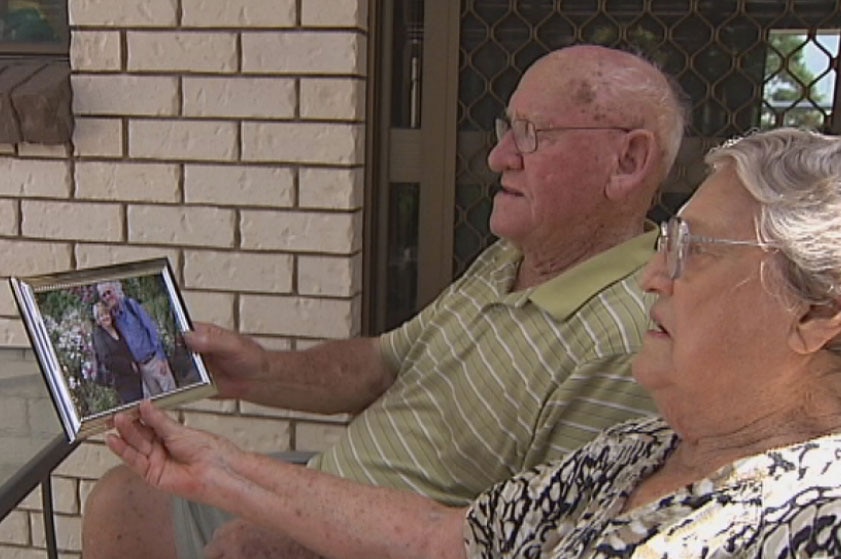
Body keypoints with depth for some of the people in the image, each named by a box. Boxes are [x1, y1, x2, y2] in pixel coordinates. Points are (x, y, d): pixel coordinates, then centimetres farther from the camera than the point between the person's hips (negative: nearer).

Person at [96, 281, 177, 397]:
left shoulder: (131, 304, -5)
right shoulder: (111, 318, 4)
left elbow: (152, 329, -6)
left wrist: (161, 357, -11)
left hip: (154, 359, -3)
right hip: (141, 366, 3)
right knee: (154, 397, 7)